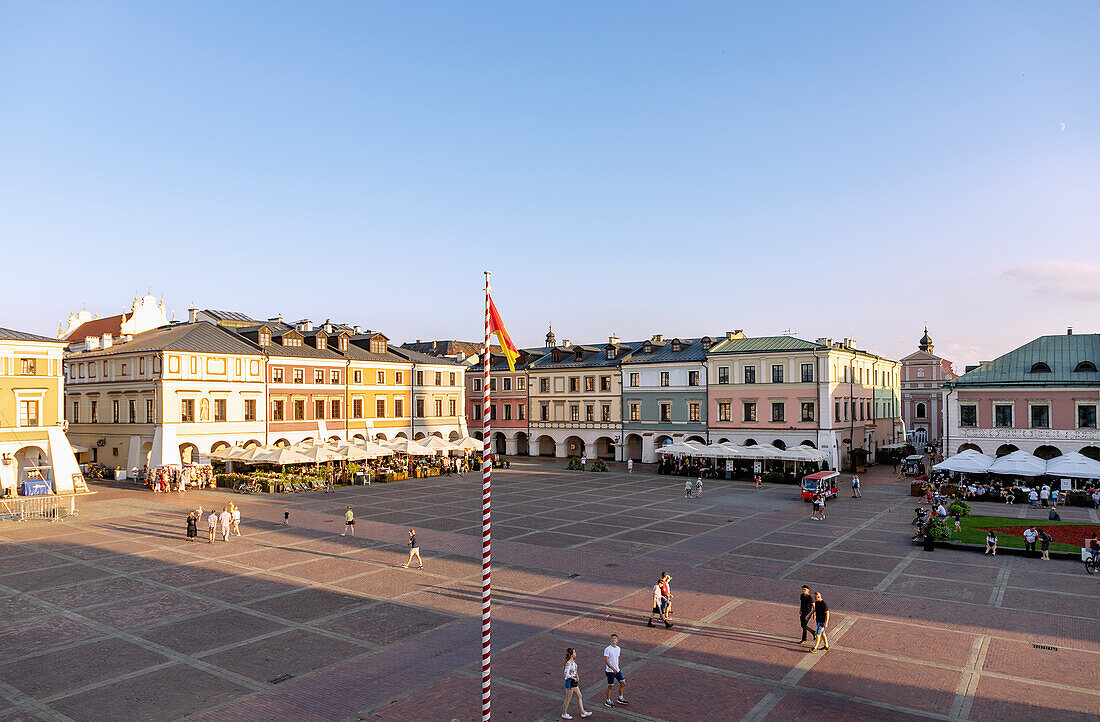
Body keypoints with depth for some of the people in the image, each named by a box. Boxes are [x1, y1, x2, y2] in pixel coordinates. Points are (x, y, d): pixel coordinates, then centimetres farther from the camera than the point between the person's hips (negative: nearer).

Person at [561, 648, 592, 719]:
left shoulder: (573, 661, 5)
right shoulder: (568, 663, -24)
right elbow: (566, 674, -26)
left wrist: (577, 677, 1)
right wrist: (574, 678, -15)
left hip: (574, 682, 9)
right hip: (569, 682, -9)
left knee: (579, 696, 14)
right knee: (568, 699, 4)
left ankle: (583, 713, 23)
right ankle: (564, 714, 20)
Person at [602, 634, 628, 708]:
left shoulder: (618, 648, 5)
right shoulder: (607, 649, -18)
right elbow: (606, 661, -19)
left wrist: (618, 668, 16)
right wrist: (613, 669, -25)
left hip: (617, 670, 7)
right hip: (610, 671, -7)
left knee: (623, 683, 10)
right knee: (610, 686, 2)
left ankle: (620, 699, 27)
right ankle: (607, 701, 18)